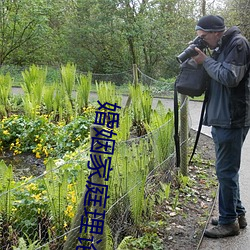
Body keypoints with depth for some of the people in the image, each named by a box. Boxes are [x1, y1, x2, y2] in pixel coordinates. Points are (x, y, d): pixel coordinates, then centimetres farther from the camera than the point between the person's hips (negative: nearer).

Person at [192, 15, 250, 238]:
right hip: (221, 119, 10)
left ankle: (229, 221, 8)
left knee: (226, 171, -3)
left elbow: (230, 77, -21)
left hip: (232, 120, -10)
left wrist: (206, 61, -11)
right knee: (228, 170, 16)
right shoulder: (221, 47, 17)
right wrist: (203, 60, 4)